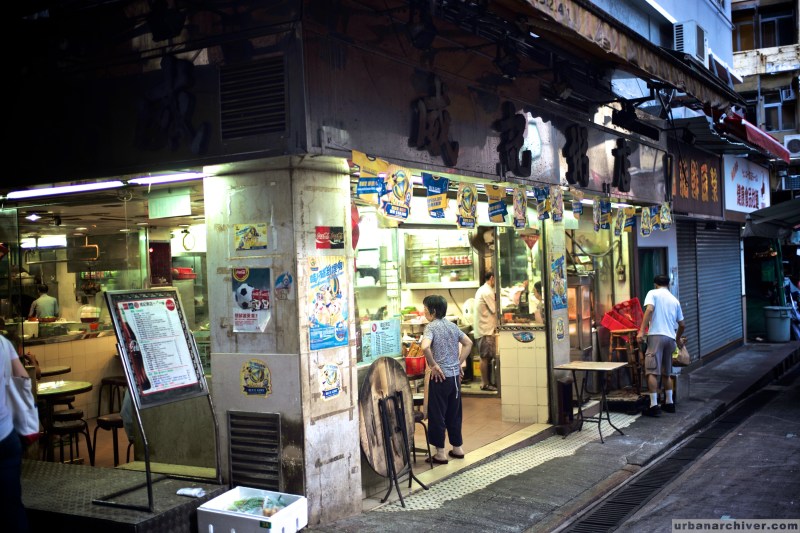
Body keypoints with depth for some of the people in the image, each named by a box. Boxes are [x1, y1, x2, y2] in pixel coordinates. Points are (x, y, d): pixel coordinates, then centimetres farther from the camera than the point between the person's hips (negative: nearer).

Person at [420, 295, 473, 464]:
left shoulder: (431, 327, -12)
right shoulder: (452, 326, 9)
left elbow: (425, 347, -29)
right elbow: (468, 343, 16)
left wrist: (433, 365, -18)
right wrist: (459, 362, 15)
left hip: (441, 376, -7)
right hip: (455, 376, 7)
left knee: (437, 414, 2)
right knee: (454, 413, 17)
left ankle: (440, 453, 7)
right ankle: (457, 448, 26)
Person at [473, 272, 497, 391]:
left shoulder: (482, 290, 17)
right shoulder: (487, 291, -15)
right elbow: (495, 310, -15)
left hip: (482, 328, 10)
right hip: (486, 329, -10)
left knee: (486, 357, 12)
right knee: (485, 357, -4)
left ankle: (485, 382, 16)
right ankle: (485, 384, 0)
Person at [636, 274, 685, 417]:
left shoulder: (653, 293, 6)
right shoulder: (675, 300, 20)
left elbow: (649, 309, -14)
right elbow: (681, 325, 23)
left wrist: (641, 331, -16)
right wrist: (678, 339, 42)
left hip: (656, 335, -6)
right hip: (670, 338, 6)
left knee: (652, 372, -7)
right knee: (666, 373, 18)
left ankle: (654, 406, -13)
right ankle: (669, 403, 20)